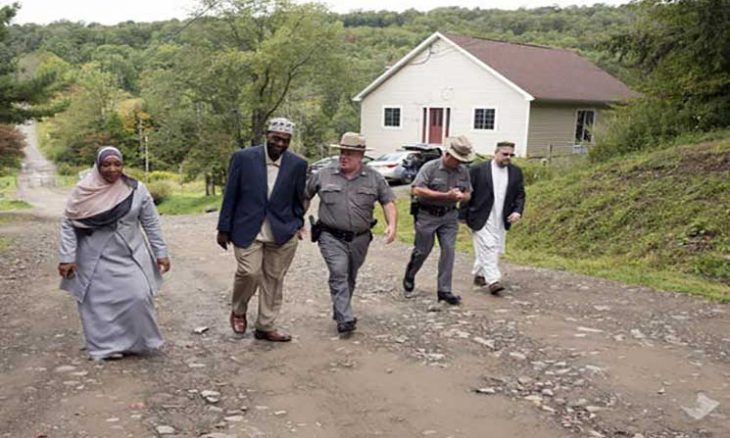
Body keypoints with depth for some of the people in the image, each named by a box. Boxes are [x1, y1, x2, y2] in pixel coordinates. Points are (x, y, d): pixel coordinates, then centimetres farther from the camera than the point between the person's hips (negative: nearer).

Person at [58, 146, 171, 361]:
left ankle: (138, 342, 14)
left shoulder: (137, 190, -5)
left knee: (138, 296, -6)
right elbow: (68, 224, -4)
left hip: (130, 256, 1)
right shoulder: (83, 191, -8)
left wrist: (161, 253, -1)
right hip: (96, 259, -1)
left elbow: (151, 224, 1)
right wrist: (67, 258, -9)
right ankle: (106, 346, 16)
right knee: (99, 302, 3)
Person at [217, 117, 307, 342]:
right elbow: (230, 195, 0)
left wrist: (297, 225, 11)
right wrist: (224, 229, 2)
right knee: (249, 273, -12)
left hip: (282, 233, 2)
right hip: (248, 230, -2)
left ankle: (265, 327, 22)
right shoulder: (243, 158, -5)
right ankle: (238, 311, 19)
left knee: (273, 280, 7)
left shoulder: (298, 164, -1)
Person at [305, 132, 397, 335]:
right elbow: (304, 196, 10)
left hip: (360, 239, 2)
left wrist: (391, 225, -13)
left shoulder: (374, 178, 1)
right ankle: (345, 320, -16)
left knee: (350, 278, 15)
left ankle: (339, 310, 35)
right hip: (332, 237, -2)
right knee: (339, 275, -16)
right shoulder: (323, 175, -1)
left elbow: (388, 201, 3)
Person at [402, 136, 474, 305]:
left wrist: (461, 196, -14)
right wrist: (446, 195, -24)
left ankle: (444, 290, 3)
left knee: (449, 250, -4)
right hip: (427, 215, -4)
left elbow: (468, 194, 13)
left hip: (449, 216, 4)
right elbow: (417, 190, -21)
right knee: (422, 251, 6)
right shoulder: (430, 167, -12)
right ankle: (409, 278, 33)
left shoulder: (463, 171, 4)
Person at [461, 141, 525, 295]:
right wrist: (464, 215, -4)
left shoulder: (516, 172, 7)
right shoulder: (478, 170, -6)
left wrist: (518, 211, -6)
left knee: (495, 250, 10)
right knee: (487, 248, -11)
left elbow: (520, 195, 10)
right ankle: (492, 280, -12)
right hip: (481, 219, -5)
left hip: (501, 220, 5)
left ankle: (479, 274, 26)